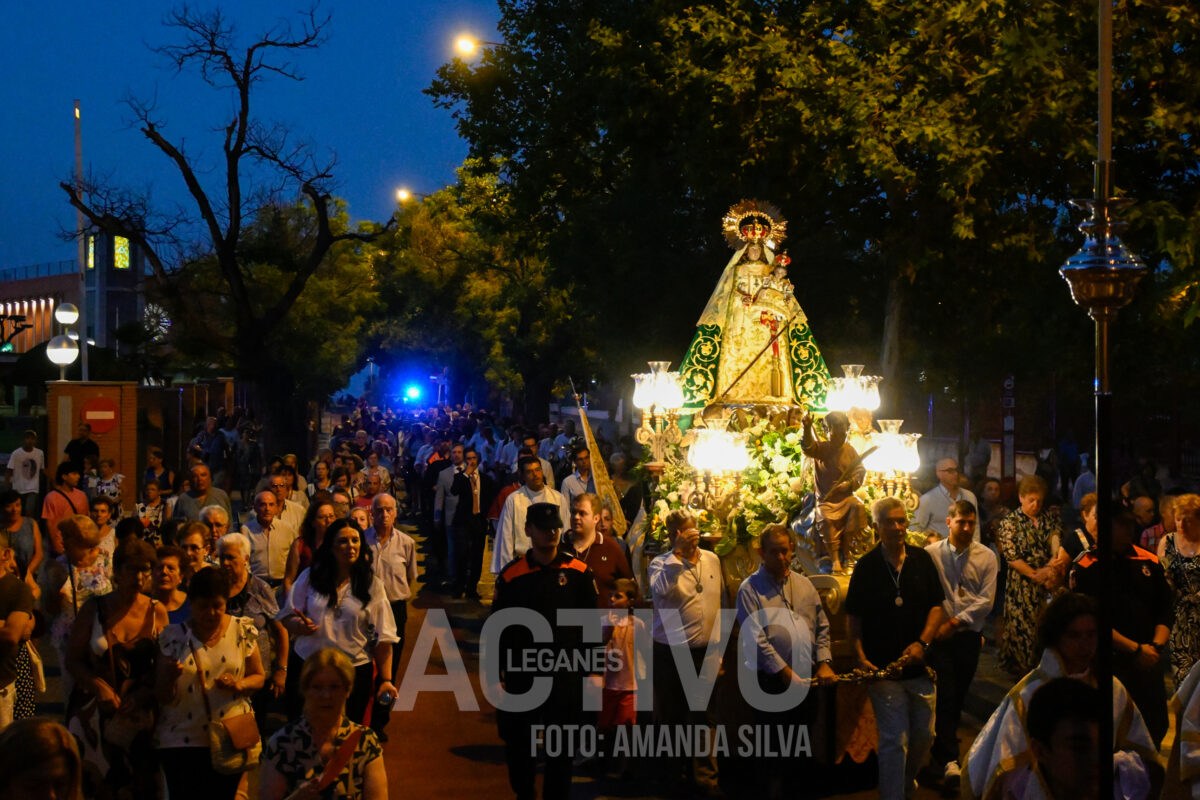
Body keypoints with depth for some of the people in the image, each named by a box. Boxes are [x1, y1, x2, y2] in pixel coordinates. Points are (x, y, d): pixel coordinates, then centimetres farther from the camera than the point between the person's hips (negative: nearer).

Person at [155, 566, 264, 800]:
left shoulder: (243, 630, 2)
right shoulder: (174, 636, -2)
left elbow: (258, 677, 8)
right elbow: (162, 697, -1)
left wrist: (238, 685, -14)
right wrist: (170, 678, -23)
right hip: (182, 741, -1)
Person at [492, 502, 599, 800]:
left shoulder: (578, 572, -3)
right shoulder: (512, 574, -4)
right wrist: (497, 673, -2)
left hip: (565, 674, 0)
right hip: (521, 673, 0)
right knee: (518, 741, 11)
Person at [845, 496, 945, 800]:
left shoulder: (922, 559, 4)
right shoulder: (866, 567, -3)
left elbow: (937, 606, 6)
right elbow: (854, 618, -2)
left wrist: (922, 643, -9)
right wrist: (860, 658, -13)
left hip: (919, 665, 3)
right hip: (883, 669, -3)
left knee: (924, 734, 15)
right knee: (894, 741, -4)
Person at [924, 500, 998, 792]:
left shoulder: (986, 557, 3)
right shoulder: (931, 554, 0)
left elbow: (986, 601, -3)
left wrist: (955, 622, -9)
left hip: (969, 634, 2)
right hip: (939, 634, -2)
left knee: (957, 698, 10)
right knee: (945, 695, -9)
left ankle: (940, 752, 27)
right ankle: (949, 760, -12)